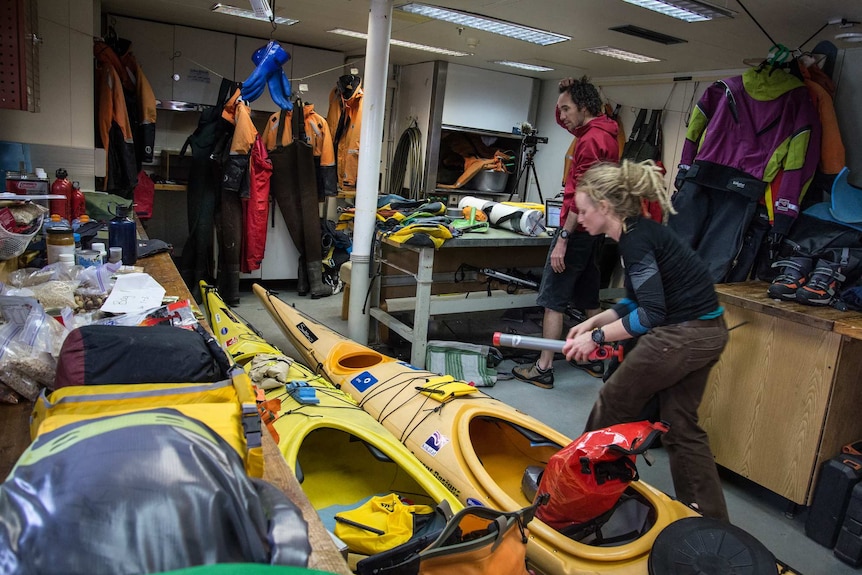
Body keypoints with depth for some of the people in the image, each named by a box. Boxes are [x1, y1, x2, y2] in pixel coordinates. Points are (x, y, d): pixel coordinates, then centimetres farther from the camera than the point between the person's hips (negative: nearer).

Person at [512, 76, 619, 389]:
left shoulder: (591, 140, -17)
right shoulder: (605, 133, 14)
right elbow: (561, 120, 30)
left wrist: (563, 238, -23)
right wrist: (566, 94, 11)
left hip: (577, 230, -10)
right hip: (594, 231, 10)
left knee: (553, 299, -5)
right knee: (588, 298, 17)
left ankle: (543, 368, -1)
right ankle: (596, 358, 27)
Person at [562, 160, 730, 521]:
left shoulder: (635, 239, -19)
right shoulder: (637, 233, 9)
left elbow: (652, 314, -23)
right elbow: (637, 301, 15)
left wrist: (597, 337, -17)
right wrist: (593, 321, 7)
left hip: (684, 334, -9)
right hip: (706, 332, 9)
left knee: (613, 403, 9)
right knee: (681, 426, 16)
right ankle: (710, 519, 26)